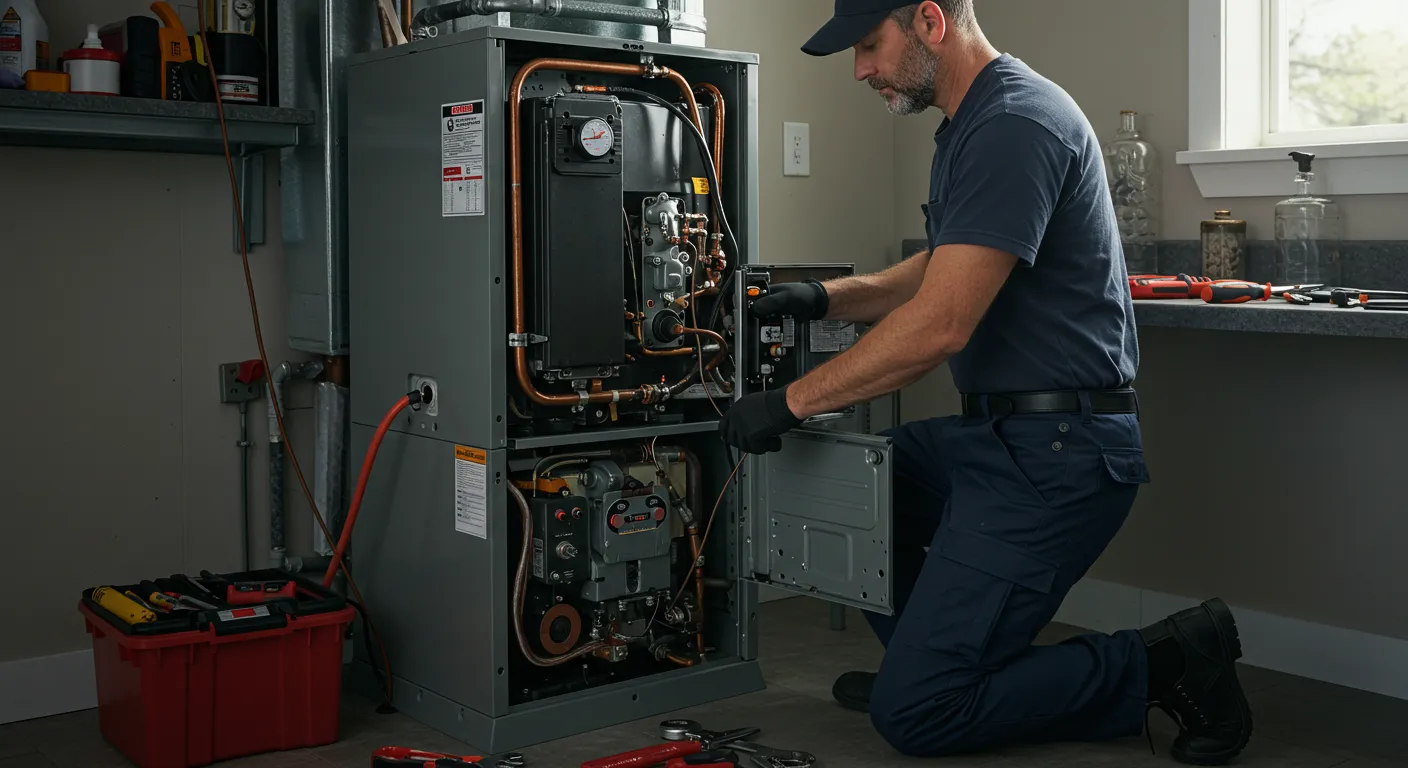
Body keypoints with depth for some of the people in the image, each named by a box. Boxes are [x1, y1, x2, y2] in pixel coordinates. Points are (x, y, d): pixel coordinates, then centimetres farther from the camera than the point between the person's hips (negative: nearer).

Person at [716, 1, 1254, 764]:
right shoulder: (973, 124, 15)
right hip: (1000, 433, 10)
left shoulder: (1016, 123, -18)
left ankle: (1162, 665, 0)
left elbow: (940, 326, -24)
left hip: (1055, 451, -10)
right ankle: (923, 657, 23)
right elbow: (938, 272, 26)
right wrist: (827, 297, 9)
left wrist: (790, 403, -16)